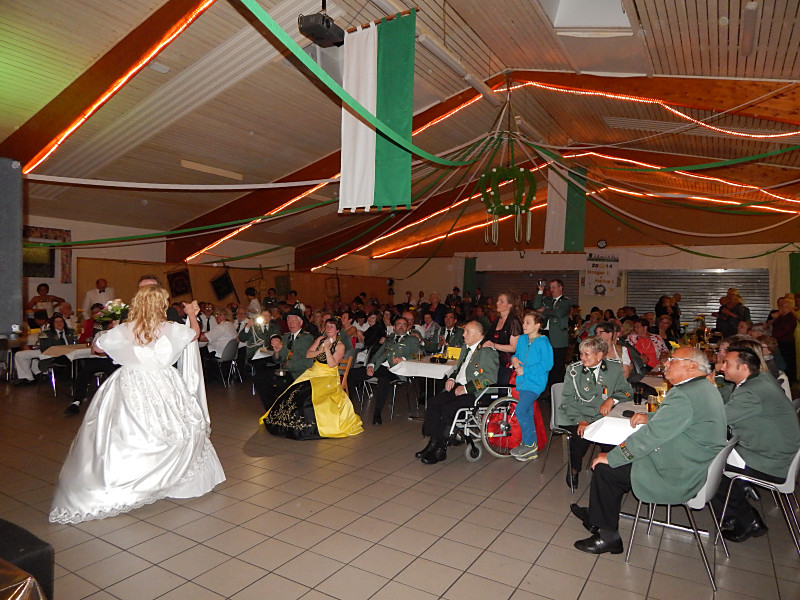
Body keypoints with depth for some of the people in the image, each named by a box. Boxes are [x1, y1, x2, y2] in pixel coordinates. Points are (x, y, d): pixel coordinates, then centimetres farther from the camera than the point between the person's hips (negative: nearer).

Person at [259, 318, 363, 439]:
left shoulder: (340, 346, -3)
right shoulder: (320, 339, 12)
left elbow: (332, 364, -13)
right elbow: (308, 354, 7)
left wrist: (327, 348, -16)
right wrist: (320, 351, -9)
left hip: (328, 376, -5)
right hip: (314, 371, 5)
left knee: (314, 393, -29)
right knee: (296, 391, -15)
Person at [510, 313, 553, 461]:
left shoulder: (543, 342, -12)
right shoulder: (522, 339, 10)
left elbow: (547, 365, -18)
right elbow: (517, 354, 23)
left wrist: (525, 370, -18)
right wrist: (514, 358, -1)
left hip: (535, 383, -8)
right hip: (523, 382, 8)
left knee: (520, 410, -19)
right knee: (527, 413, 13)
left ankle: (529, 444, -1)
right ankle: (531, 449, 24)